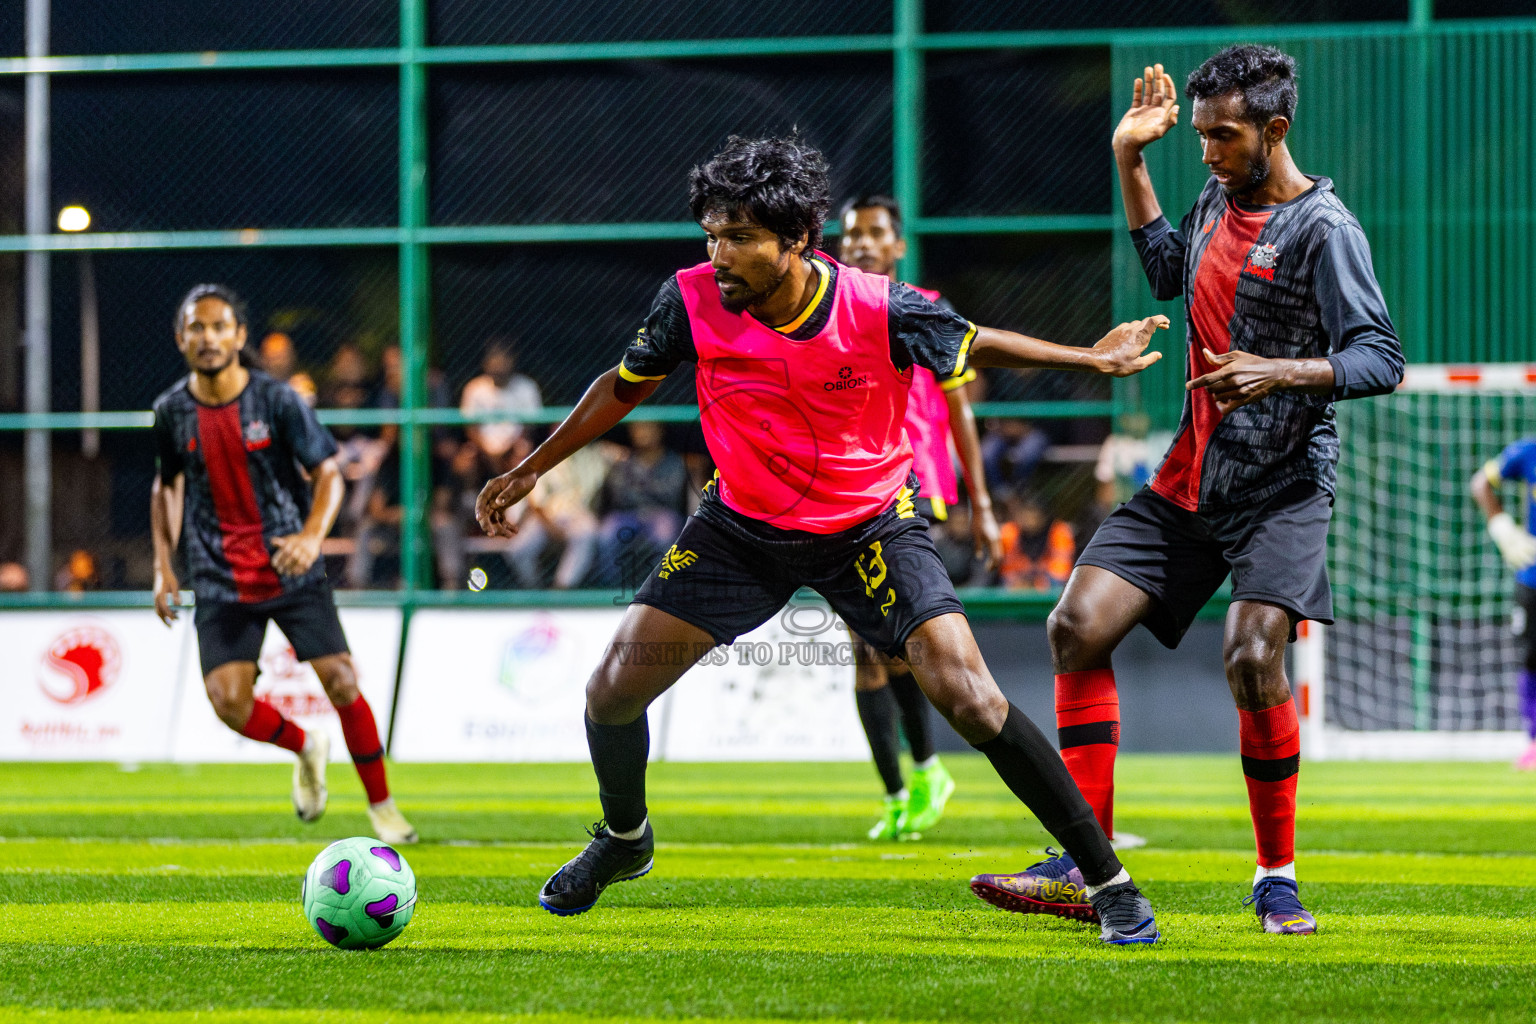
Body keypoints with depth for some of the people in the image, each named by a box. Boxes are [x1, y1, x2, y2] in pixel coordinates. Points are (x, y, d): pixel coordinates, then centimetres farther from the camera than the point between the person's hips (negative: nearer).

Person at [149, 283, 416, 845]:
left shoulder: (278, 400, -9)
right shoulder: (171, 410, 0)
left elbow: (328, 473, -7)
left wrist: (312, 535, -25)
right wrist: (163, 562, 9)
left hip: (292, 572, -1)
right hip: (221, 583, 2)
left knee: (342, 683, -8)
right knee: (228, 701, -15)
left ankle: (382, 804, 11)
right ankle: (306, 748, 17)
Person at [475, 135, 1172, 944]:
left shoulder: (880, 312, -25)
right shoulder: (693, 301, -18)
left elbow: (974, 347, -3)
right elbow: (624, 387, 2)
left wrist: (1092, 358, -7)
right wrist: (531, 471, 5)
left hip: (870, 526, -3)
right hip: (742, 525, 3)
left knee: (971, 702, -18)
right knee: (615, 687, -4)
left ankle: (1108, 879, -5)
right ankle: (622, 840, 30)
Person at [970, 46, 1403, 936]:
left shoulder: (1321, 228, -12)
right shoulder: (1217, 203, 11)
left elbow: (1382, 360, -17)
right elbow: (1170, 272, 33)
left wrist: (1281, 372, -31)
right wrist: (1131, 161, 26)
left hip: (1282, 487, -8)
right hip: (1188, 483, 8)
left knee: (1252, 654, -24)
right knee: (1079, 627, -4)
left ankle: (1279, 878, -7)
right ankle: (1086, 866, -1)